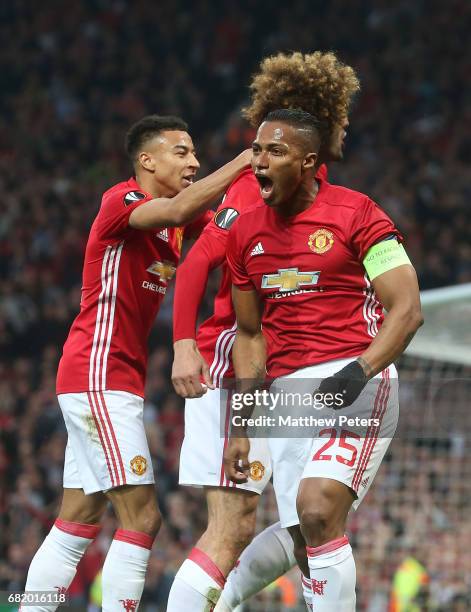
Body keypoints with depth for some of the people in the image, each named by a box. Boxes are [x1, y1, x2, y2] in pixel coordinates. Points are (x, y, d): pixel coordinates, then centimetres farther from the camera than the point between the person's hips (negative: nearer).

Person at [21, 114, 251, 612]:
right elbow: (178, 209, -30)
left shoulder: (178, 225, 16)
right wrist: (243, 161, -27)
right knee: (141, 518, -13)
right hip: (98, 377, -10)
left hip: (105, 383, 10)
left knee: (76, 524, 10)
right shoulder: (121, 199, -11)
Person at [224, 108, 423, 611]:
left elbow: (407, 310, -9)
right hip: (287, 392, 6)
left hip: (355, 384, -6)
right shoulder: (246, 232, 12)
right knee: (307, 544, 3)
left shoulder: (355, 214, -5)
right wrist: (240, 427, 15)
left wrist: (358, 372, -23)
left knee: (317, 512, -24)